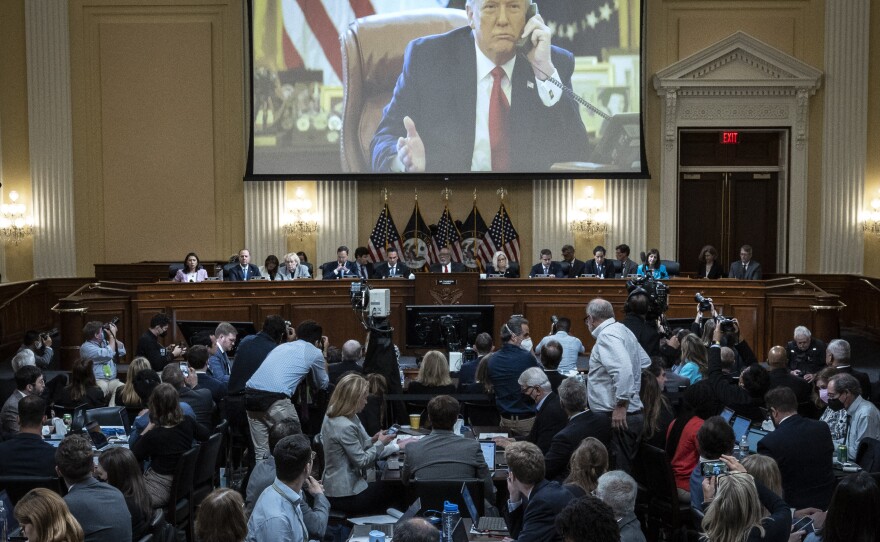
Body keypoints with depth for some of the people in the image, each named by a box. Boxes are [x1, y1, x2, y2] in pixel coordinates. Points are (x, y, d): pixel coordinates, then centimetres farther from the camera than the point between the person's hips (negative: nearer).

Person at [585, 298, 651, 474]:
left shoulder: (606, 335, -13)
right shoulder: (622, 329, 16)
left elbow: (623, 369, -27)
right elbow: (645, 362, 27)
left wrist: (621, 405, -22)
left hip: (616, 418, -10)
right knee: (626, 470, 13)